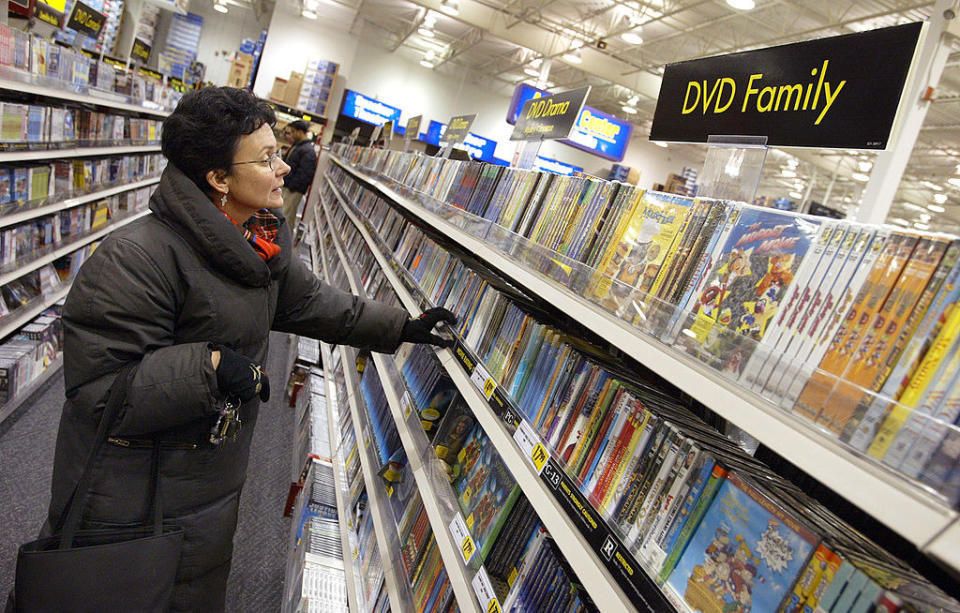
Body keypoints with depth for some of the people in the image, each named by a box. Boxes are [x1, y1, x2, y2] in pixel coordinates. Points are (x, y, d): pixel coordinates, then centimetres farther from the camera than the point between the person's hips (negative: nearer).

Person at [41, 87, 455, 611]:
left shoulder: (263, 243, 0)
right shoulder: (136, 258, -29)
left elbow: (311, 302, 10)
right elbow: (95, 387, -27)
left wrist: (402, 327, 7)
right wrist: (209, 368, -36)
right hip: (127, 497, -7)